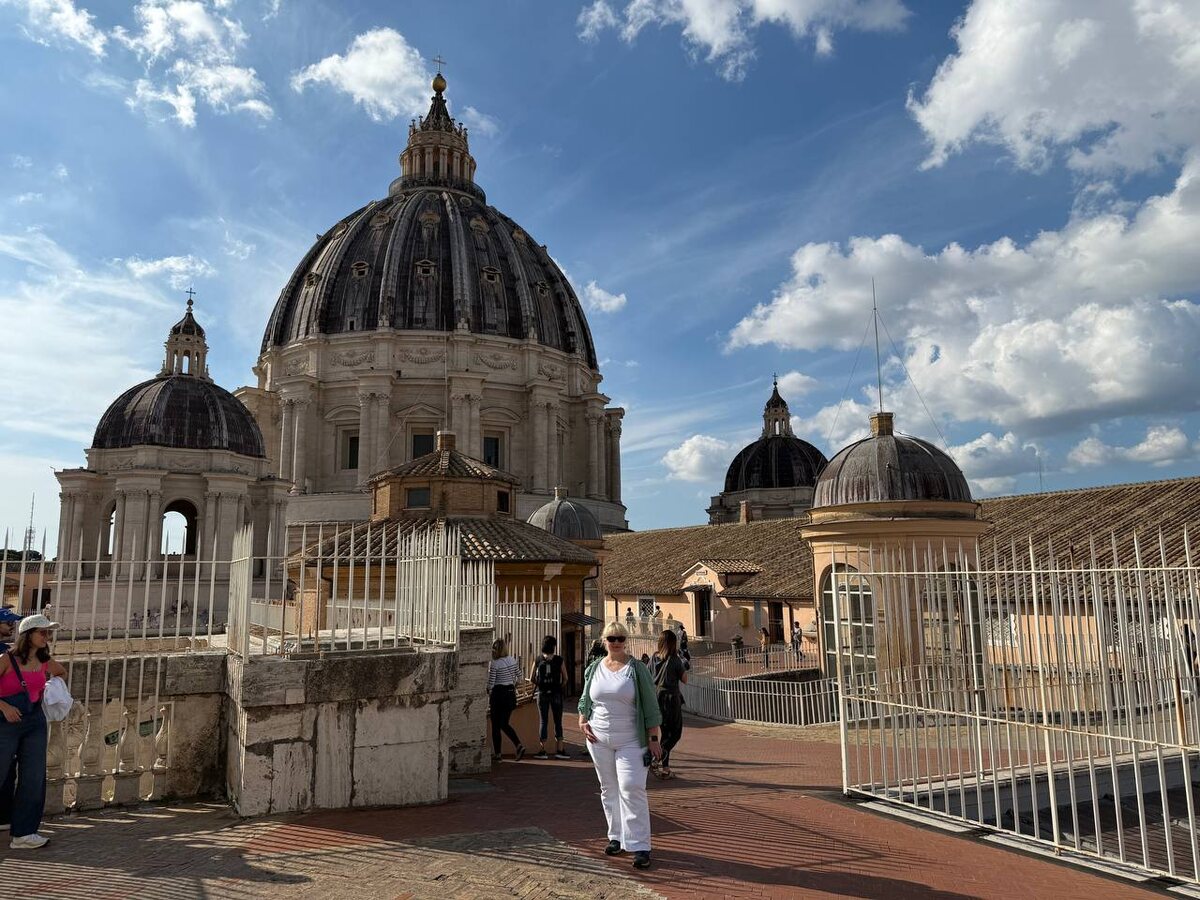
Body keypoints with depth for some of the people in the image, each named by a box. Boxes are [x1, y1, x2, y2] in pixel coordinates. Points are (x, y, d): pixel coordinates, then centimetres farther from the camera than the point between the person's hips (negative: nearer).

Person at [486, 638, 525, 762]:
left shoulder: (494, 664, -14)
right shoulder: (513, 661, 3)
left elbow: (490, 683, -14)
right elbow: (519, 676, 12)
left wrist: (488, 697, 0)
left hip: (498, 694, -6)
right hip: (511, 694, 6)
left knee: (496, 725, 8)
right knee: (504, 724, 15)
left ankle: (497, 753, 13)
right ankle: (519, 745, -3)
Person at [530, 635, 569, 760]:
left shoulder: (538, 660, -1)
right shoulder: (559, 660, -5)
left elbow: (532, 679, 2)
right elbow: (565, 679, -1)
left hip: (542, 694, 1)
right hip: (556, 694, -1)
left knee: (543, 721, 8)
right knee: (558, 722, 7)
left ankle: (542, 751, 7)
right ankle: (560, 750, 6)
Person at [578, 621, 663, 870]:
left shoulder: (636, 669, -4)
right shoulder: (594, 669, 7)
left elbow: (650, 706, -4)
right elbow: (585, 699, 19)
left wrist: (654, 738, -7)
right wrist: (582, 720, 2)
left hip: (630, 741, -4)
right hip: (599, 740, 4)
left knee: (631, 788, -11)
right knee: (609, 789, 12)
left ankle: (639, 845, -5)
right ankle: (617, 837, 25)